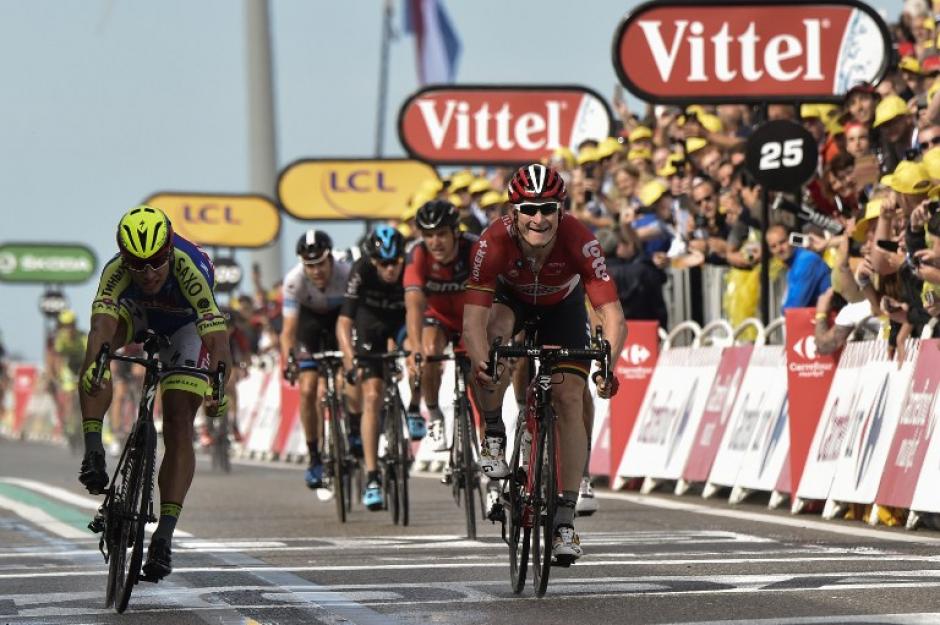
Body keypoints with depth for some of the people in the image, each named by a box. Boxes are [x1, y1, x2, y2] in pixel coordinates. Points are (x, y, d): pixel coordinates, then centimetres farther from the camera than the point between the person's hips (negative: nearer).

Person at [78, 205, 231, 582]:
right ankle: (93, 454, -28)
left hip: (187, 327, -2)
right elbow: (101, 326, -50)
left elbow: (217, 339, -49)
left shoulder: (191, 271, -41)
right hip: (139, 314, 2)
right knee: (96, 362, -33)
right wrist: (95, 363, -71)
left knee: (179, 427, -14)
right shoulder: (116, 271, -36)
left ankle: (164, 535, -14)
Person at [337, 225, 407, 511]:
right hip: (371, 321, -2)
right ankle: (372, 479, -14)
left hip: (402, 318, 2)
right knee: (372, 396, -14)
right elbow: (344, 321, -37)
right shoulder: (362, 271, -32)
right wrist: (351, 361, -50)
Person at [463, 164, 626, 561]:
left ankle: (566, 521, -7)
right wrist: (482, 363, -62)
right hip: (511, 298, 0)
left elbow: (612, 316, -40)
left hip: (561, 307, 0)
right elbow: (473, 319, -42)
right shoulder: (494, 243, -37)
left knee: (569, 399, -12)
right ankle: (494, 436, -13)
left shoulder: (579, 241, -37)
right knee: (495, 331, -35)